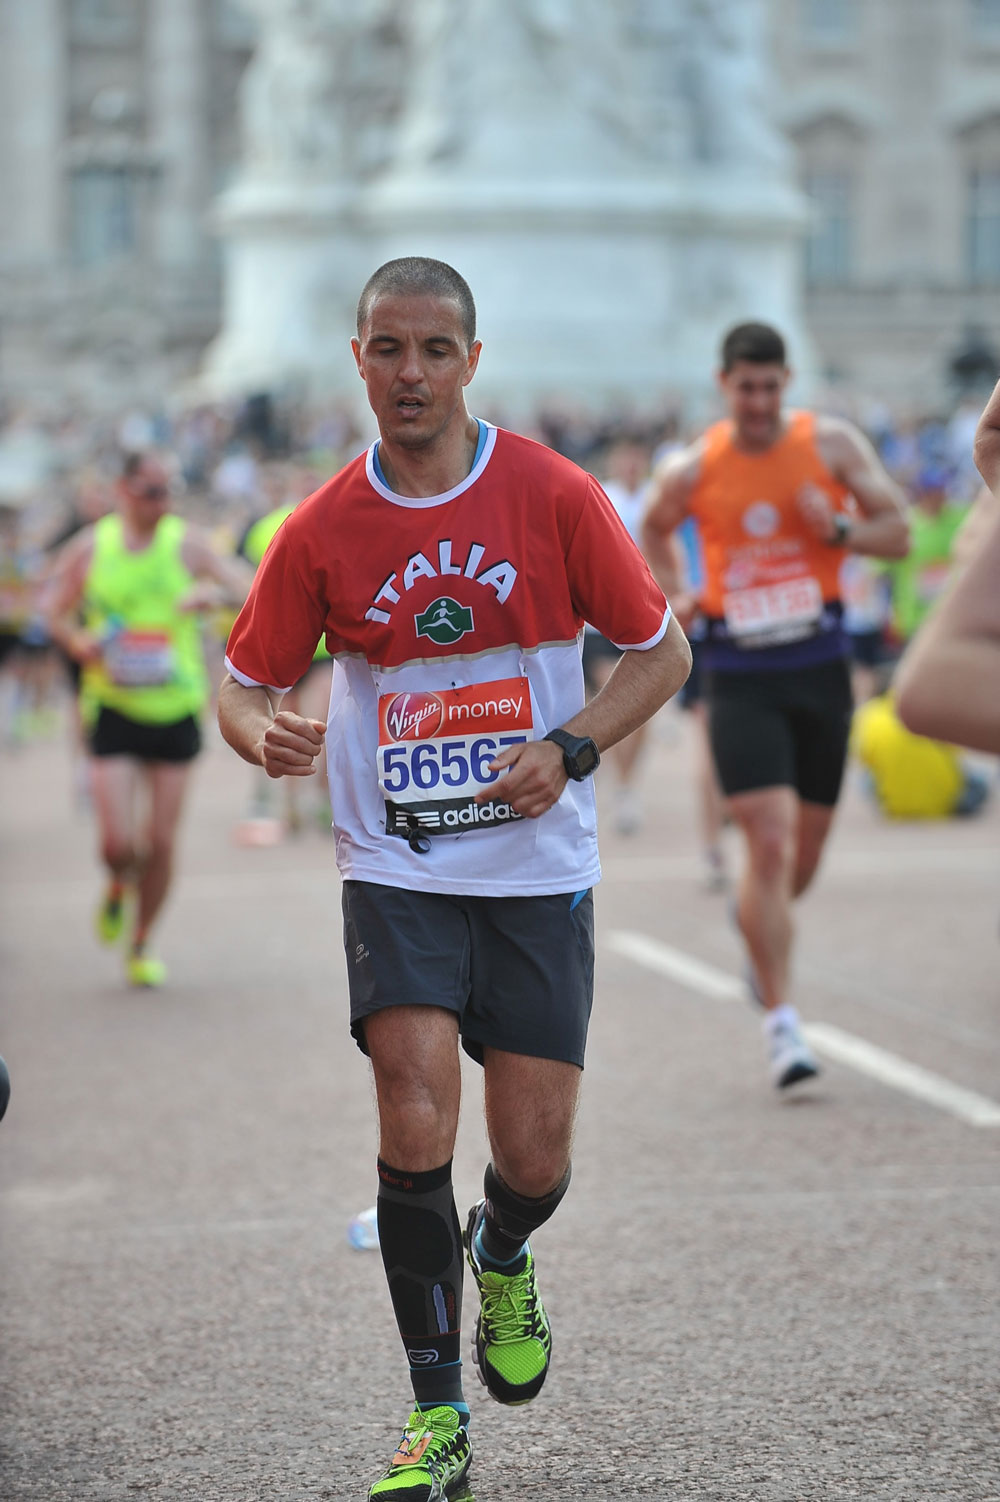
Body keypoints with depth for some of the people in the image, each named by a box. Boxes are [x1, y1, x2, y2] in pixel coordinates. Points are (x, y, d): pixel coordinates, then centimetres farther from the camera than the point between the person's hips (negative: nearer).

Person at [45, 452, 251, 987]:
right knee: (117, 841, -11)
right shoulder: (89, 547, 0)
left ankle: (141, 945, 23)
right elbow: (56, 612, 10)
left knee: (161, 842, 2)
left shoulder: (186, 542, -2)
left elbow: (250, 590, -6)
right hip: (113, 707, -1)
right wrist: (80, 643, -11)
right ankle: (118, 889, 26)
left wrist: (214, 593, -28)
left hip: (176, 707, 1)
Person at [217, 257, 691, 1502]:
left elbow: (660, 653, 3)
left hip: (537, 871, 0)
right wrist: (264, 734, -19)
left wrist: (568, 749, -13)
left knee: (534, 1158, 0)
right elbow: (242, 685, 5)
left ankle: (500, 1260, 39)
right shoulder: (321, 531, -3)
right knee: (415, 1125, -15)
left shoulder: (553, 496, -5)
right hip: (395, 871, 0)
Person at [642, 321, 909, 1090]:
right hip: (741, 673, -2)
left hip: (820, 665, 2)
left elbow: (899, 533, 1)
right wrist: (672, 596, 4)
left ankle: (757, 920, 48)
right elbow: (655, 529, 19)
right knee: (769, 844, -14)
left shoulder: (833, 444, -2)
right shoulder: (692, 470, -2)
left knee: (805, 851, 12)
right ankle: (781, 1024, -9)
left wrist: (840, 531, -18)